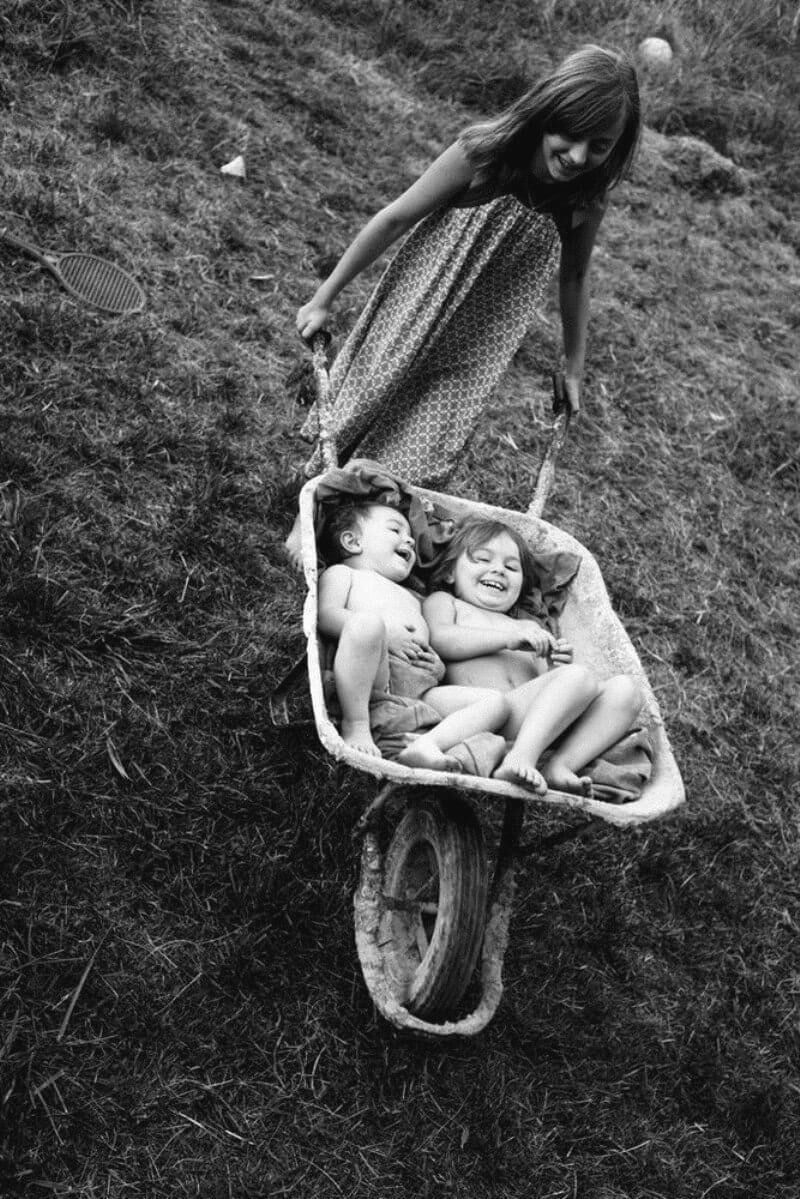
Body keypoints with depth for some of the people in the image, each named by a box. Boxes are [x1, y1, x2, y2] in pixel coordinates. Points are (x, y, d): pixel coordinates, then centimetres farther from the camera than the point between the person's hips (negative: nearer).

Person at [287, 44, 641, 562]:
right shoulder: (482, 153, -24)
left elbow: (575, 275, 3)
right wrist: (324, 299, -10)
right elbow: (395, 219, -15)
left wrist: (574, 367, 9)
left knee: (425, 459, 0)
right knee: (365, 402, 12)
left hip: (475, 351, 2)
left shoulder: (587, 200, -15)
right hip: (413, 318, -1)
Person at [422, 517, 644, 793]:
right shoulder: (443, 602, 24)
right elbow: (439, 639, 0)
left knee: (624, 688, -12)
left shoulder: (529, 627, 39)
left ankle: (559, 766, -30)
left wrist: (557, 667, 2)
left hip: (536, 725, 6)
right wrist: (509, 639, -8)